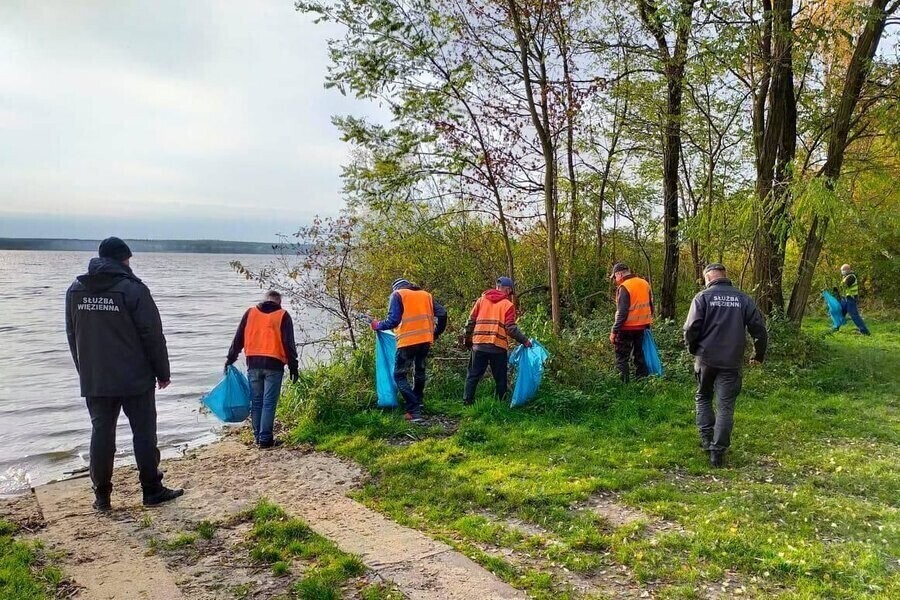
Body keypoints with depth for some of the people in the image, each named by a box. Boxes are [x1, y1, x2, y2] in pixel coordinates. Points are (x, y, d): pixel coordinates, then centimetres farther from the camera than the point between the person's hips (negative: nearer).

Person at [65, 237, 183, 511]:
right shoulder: (133, 289, -12)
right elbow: (153, 335, -12)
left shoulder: (75, 290, 6)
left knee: (101, 433, 11)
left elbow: (72, 336, 14)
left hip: (93, 381, 5)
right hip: (135, 379, -5)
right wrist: (163, 372, -2)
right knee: (143, 433, 5)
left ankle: (102, 495, 15)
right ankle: (152, 491, 12)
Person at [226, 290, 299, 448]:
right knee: (269, 403, 0)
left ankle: (258, 437, 16)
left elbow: (238, 338, 11)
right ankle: (265, 439, -1)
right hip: (273, 364, -3)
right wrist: (293, 367, 3)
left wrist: (230, 358, 19)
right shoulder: (282, 315, 2)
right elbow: (289, 344, -2)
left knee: (256, 401, 11)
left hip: (253, 364, 3)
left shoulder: (250, 313, 10)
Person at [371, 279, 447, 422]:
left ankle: (414, 412, -10)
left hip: (407, 341, -5)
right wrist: (436, 333, 18)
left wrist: (378, 325, 9)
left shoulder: (397, 295, 3)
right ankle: (417, 405, 30)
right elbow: (442, 314, 7)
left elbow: (393, 320, -9)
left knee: (400, 375, 2)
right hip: (426, 340, 5)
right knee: (419, 372, 22)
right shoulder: (426, 295, 17)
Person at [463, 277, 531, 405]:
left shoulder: (481, 300, 10)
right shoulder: (508, 305, 1)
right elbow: (511, 328, -8)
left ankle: (467, 401, 7)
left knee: (473, 375, 11)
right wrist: (525, 341, -2)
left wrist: (468, 340, 18)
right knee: (500, 378, 8)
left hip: (479, 345, 3)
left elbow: (471, 321, 9)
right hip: (498, 347, -3)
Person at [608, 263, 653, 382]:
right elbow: (650, 306, 13)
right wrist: (648, 322, 22)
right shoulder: (644, 283, 7)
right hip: (641, 327, 7)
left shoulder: (624, 287, -16)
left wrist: (614, 331, -16)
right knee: (639, 354, 18)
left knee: (621, 357, 1)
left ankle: (624, 381, -3)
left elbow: (622, 312, -20)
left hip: (627, 328, -7)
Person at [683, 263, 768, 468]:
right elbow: (759, 329, 5)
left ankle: (707, 438, 15)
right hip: (732, 362, 1)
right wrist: (758, 355, 19)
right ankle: (718, 452, 3)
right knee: (725, 407, 5)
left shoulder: (703, 297, -5)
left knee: (703, 397, 22)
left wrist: (692, 349, 8)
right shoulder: (744, 299, 4)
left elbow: (691, 329, -12)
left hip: (706, 359, -1)